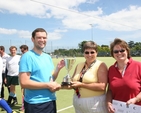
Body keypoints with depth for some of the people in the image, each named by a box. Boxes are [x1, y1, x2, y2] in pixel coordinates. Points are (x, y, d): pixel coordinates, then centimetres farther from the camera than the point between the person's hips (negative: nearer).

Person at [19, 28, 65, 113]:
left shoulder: (48, 57, 9)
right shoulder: (28, 56, -13)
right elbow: (24, 83, -20)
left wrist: (58, 68, -4)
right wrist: (48, 85, -17)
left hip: (51, 101, 7)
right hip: (35, 104, -7)